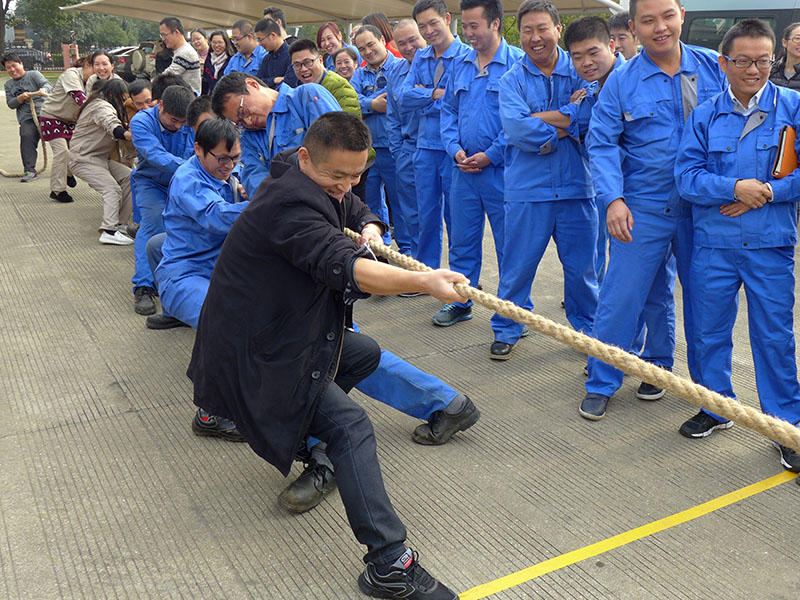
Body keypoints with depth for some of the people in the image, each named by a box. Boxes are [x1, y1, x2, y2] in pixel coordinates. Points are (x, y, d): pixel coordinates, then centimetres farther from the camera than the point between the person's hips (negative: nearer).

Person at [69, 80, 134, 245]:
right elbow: (115, 130, -36)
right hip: (83, 160, -10)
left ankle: (120, 222, 1)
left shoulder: (102, 105, 16)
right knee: (112, 189, -22)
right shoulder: (102, 107, -18)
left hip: (100, 159, 10)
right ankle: (109, 231, -29)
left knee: (129, 177, 2)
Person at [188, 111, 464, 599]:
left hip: (290, 330, 10)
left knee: (365, 353, 23)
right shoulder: (290, 204, -27)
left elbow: (359, 212, 20)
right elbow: (341, 266, -42)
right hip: (251, 354, -10)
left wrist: (369, 228, -6)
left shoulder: (320, 185, 6)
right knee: (351, 427, -21)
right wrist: (423, 281, -54)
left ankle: (305, 437, 28)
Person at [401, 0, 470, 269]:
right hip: (426, 147, 6)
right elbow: (405, 95, 2)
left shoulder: (467, 56, -9)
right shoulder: (420, 58, 12)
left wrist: (425, 98, -6)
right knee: (427, 214, 13)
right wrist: (437, 93, -11)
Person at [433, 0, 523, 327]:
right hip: (464, 167, 6)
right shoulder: (460, 64, 11)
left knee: (508, 244, 4)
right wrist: (455, 149, -1)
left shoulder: (517, 63, -8)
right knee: (462, 240, 13)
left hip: (500, 169, -5)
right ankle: (460, 302, 28)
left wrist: (490, 155, -14)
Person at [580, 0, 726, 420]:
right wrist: (613, 199, -19)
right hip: (643, 209, -2)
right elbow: (602, 144, -5)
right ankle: (601, 384, 16)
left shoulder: (714, 67, 2)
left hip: (705, 208, 2)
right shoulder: (621, 80, -2)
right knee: (620, 296, 0)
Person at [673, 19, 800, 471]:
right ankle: (716, 407, 31)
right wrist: (734, 188, -18)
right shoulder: (705, 116, 5)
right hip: (713, 243, 2)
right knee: (711, 331, 12)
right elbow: (687, 175, -4)